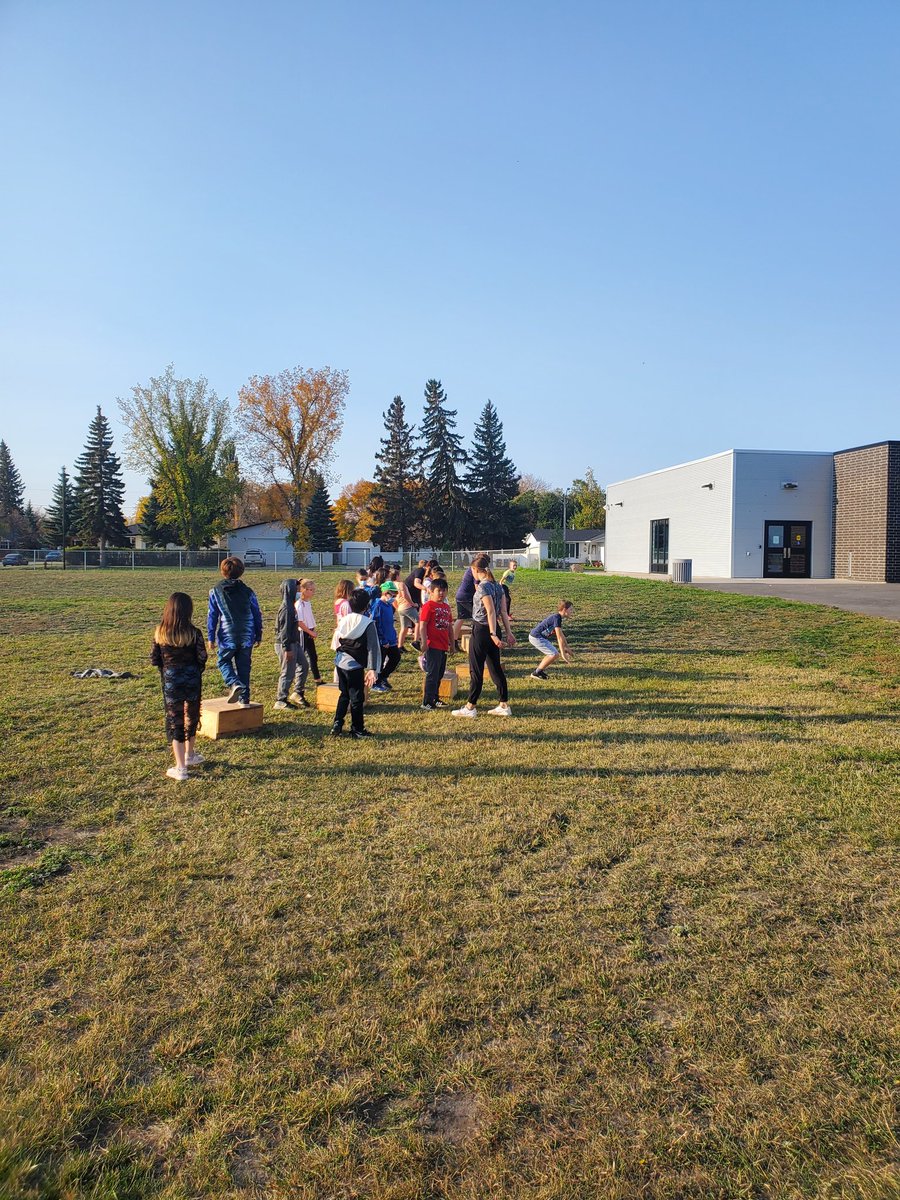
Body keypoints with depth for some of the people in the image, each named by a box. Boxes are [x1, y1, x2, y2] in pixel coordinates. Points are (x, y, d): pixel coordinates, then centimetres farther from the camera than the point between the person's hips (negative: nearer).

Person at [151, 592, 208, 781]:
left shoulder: (159, 632, -7)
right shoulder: (193, 633, -13)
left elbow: (154, 660, -2)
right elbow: (202, 658, -9)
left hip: (170, 681, 0)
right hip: (192, 679, 0)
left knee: (175, 721, 6)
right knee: (192, 716, 21)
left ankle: (180, 768, 2)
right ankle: (189, 755, 38)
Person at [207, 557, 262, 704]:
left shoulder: (216, 592, -2)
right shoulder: (248, 592, 2)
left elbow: (212, 616, -1)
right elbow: (257, 615, 6)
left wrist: (211, 637, 6)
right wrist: (258, 636, 15)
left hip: (227, 637, -2)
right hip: (246, 637, 2)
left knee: (224, 661, 17)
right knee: (244, 666, 12)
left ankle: (234, 684, -10)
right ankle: (244, 698, 13)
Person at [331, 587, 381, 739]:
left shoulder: (344, 620, 4)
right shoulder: (368, 623, -12)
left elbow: (335, 642, 12)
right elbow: (372, 648, -15)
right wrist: (372, 669, -15)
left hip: (340, 662, 6)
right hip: (355, 665, -6)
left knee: (344, 694, 20)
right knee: (356, 697, 6)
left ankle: (337, 725, 15)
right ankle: (357, 729, 15)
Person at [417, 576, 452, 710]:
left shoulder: (446, 607, 14)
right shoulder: (428, 605, -9)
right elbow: (422, 625, -13)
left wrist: (452, 642, 21)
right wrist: (424, 642, -19)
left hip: (443, 646, 8)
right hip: (433, 646, -8)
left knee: (439, 674, 15)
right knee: (432, 674, -6)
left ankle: (435, 698, 26)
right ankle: (427, 702, -1)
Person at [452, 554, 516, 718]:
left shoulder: (483, 587, -16)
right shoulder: (497, 586, 9)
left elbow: (491, 611, -24)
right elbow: (503, 612, 9)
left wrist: (493, 634, -27)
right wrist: (508, 632, 11)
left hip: (481, 630, -8)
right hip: (494, 630, 8)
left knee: (476, 670, 1)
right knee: (496, 668, 13)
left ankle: (470, 707, 10)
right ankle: (504, 706, 17)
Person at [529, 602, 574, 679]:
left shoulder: (558, 617, 11)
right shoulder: (557, 618, -19)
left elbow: (561, 635, 22)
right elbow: (559, 637, -22)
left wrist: (567, 648, 27)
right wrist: (563, 653, -21)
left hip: (537, 636, 10)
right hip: (536, 637, -10)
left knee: (553, 653, 17)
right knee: (555, 654, -11)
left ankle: (538, 669, 19)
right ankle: (536, 673, -4)